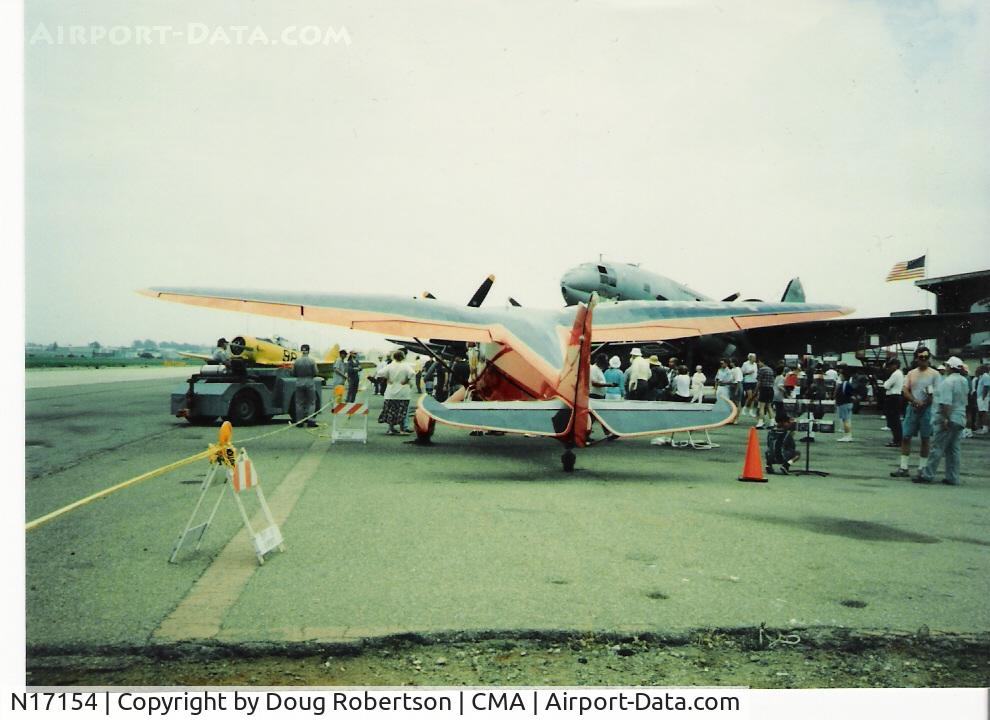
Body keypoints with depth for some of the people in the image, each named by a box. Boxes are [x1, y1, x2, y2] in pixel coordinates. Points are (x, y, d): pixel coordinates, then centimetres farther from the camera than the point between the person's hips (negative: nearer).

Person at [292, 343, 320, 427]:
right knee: (311, 403, 7)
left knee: (299, 403, 9)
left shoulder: (297, 361, -3)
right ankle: (310, 420, -2)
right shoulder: (312, 361, -9)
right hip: (310, 383, -2)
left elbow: (293, 373, 2)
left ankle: (299, 422, 10)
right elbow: (315, 373, -7)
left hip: (299, 383, 2)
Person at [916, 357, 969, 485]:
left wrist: (946, 418, -21)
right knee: (953, 449, 11)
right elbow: (965, 399, 19)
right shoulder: (964, 381, 11)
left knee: (937, 448, -4)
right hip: (960, 418, 8)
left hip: (949, 418, -8)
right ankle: (952, 478, 12)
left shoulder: (948, 382, -16)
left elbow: (946, 403, -24)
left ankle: (927, 475, -1)